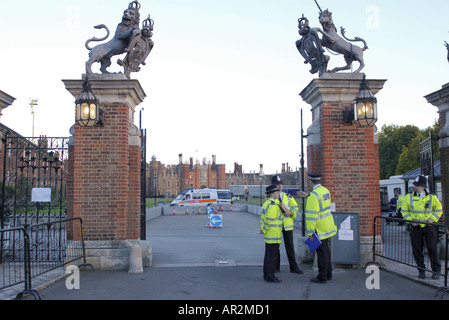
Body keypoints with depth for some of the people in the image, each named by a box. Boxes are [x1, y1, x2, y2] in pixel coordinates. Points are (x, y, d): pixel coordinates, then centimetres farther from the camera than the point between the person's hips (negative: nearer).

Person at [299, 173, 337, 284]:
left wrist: (310, 233, -17)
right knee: (326, 250, 19)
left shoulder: (313, 195, -21)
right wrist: (306, 196, 28)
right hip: (328, 227, 9)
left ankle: (322, 277, 8)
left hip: (319, 229, -9)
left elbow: (311, 215, -22)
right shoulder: (325, 190, 6)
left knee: (322, 252, -1)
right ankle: (328, 274, 30)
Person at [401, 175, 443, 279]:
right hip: (415, 227, 1)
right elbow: (404, 211, 8)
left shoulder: (432, 197, 1)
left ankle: (436, 270, 12)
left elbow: (439, 210, 11)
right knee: (417, 250, 4)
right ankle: (421, 270, 16)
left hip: (429, 227, -1)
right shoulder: (409, 197, 3)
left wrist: (432, 219, -4)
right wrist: (411, 220, -6)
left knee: (432, 249, 0)